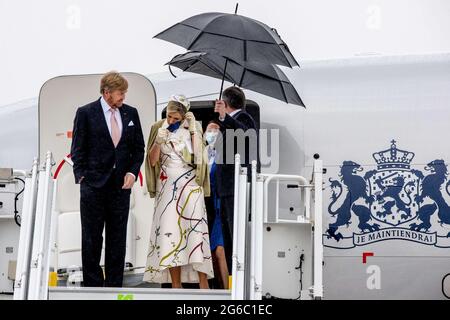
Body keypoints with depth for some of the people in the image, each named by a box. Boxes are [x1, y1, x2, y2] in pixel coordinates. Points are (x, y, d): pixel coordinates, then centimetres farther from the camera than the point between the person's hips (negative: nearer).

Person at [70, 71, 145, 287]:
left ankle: (114, 285, 17)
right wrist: (81, 177, -7)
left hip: (121, 184, 3)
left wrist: (133, 172, -2)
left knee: (118, 238, 7)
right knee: (91, 238, 4)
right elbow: (78, 150, 0)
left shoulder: (131, 113, 8)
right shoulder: (85, 113, -2)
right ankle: (92, 284, 14)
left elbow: (139, 147, 12)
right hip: (93, 184, -3)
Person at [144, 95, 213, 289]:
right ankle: (176, 285, 5)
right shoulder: (159, 128, 4)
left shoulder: (193, 128, 0)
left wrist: (193, 129, -14)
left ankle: (203, 284, -1)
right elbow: (152, 161, 1)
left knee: (194, 229, -7)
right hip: (167, 186, 2)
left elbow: (199, 157, -10)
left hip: (190, 185, -2)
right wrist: (158, 141, -15)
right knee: (169, 232, -1)